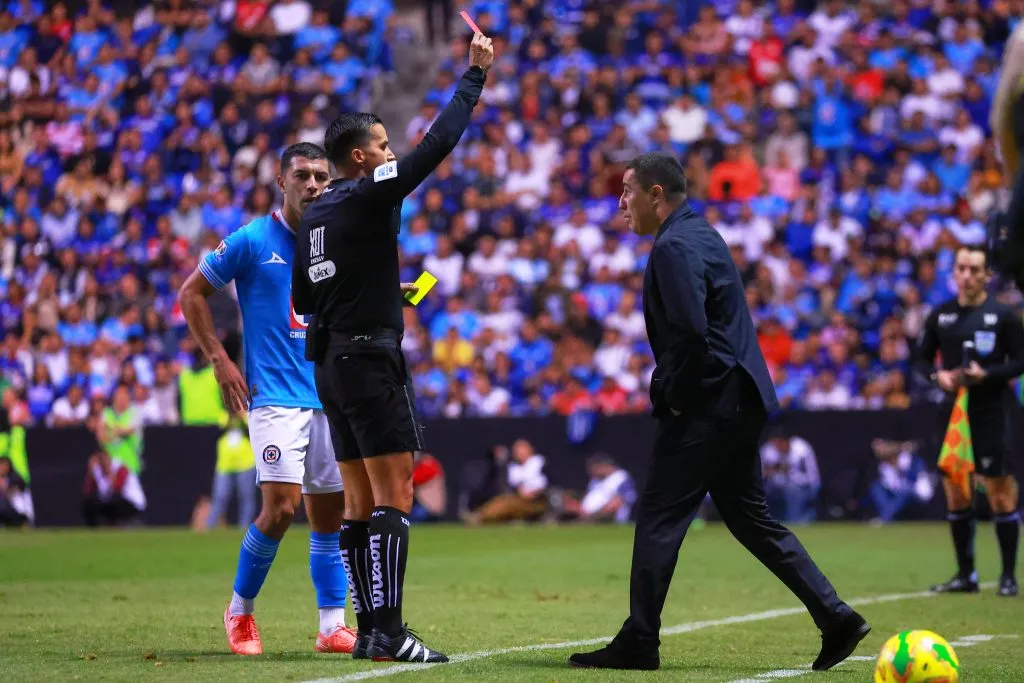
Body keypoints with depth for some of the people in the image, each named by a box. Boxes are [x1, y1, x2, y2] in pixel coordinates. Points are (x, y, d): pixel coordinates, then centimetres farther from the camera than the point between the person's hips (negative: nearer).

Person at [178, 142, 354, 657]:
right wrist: (219, 360, -3)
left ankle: (332, 627, 10)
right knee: (281, 504, -15)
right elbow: (192, 294, 3)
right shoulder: (252, 241, -4)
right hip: (274, 397, -5)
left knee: (329, 512, 5)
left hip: (329, 397, 5)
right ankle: (240, 610, 5)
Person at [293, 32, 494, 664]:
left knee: (362, 505, 10)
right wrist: (475, 75, -7)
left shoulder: (317, 213, 13)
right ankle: (388, 632, -15)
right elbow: (438, 144, -14)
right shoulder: (368, 197, -11)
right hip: (371, 361, -9)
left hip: (332, 363, 9)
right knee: (394, 500, -10)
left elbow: (304, 297, 20)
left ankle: (370, 630, 11)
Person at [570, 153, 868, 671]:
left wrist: (673, 395, -13)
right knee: (749, 516, 14)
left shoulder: (674, 247, -14)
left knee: (658, 516, -4)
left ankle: (638, 643, 0)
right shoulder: (701, 234, 17)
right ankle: (836, 618, 10)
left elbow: (690, 331, -25)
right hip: (740, 401, 10)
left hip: (706, 408, -10)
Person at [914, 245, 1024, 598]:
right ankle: (965, 575, 15)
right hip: (954, 409, 4)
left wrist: (987, 374, -19)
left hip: (992, 412, -4)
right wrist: (938, 376, -7)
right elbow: (922, 358, 14)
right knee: (955, 494, 6)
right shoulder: (940, 316, 7)